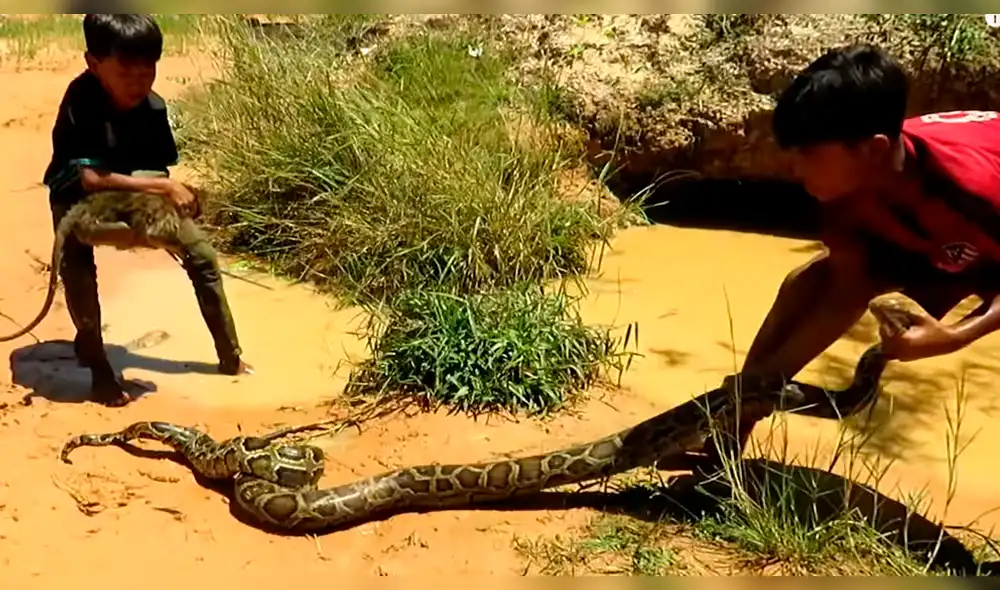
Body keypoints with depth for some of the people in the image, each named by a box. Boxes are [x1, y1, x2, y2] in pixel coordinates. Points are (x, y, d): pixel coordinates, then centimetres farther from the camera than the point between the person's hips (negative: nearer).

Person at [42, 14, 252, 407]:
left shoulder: (153, 107, -22)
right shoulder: (81, 103, -35)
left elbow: (159, 171, -11)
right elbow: (90, 178, -42)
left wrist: (169, 194, -32)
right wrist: (165, 188, -42)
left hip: (142, 189, 4)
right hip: (78, 195, -4)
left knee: (203, 257, -4)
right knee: (77, 272, -28)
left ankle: (230, 355, 10)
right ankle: (99, 372, -9)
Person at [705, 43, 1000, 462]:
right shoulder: (848, 179, -25)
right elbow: (848, 288, -19)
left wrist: (953, 337, -43)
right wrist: (762, 379, -24)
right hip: (928, 236, 4)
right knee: (810, 282, -9)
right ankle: (734, 423, -5)